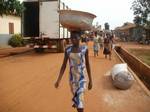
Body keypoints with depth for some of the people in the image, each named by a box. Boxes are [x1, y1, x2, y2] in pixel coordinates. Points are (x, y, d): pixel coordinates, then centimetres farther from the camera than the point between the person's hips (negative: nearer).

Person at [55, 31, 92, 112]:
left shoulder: (84, 48, -11)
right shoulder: (68, 50, -6)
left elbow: (87, 65, -4)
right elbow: (64, 66, -2)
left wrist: (90, 80, -1)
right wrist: (58, 80, -9)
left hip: (82, 78, -3)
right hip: (72, 78, 3)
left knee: (79, 104, -8)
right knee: (76, 97, 24)